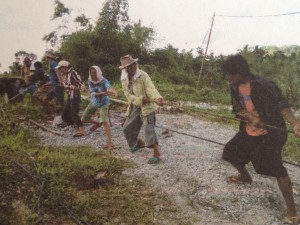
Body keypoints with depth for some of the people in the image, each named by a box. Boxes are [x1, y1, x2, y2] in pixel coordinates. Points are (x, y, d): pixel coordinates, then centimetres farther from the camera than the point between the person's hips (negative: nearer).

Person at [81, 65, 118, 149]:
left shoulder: (104, 81, -25)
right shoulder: (90, 81, -12)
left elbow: (109, 88, -46)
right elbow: (93, 93, -22)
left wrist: (115, 92, -70)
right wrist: (103, 93, -41)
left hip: (103, 103, -5)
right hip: (93, 102, 5)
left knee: (104, 121, -21)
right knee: (84, 119, 10)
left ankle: (109, 142, -18)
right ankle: (97, 124, 39)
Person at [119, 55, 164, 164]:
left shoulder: (143, 75, -16)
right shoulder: (124, 80, -1)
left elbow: (150, 88, -30)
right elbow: (128, 95, -8)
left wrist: (157, 98, -50)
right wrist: (141, 100, -25)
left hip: (147, 107, -6)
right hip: (134, 107, 7)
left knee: (149, 129, -16)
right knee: (127, 128, 15)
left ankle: (156, 154, -11)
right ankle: (140, 143, 40)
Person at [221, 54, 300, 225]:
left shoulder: (263, 86, -25)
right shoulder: (235, 87, -1)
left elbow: (281, 104, -30)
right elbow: (237, 109, 1)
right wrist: (250, 117, -21)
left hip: (270, 133, -8)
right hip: (249, 131, 8)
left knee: (277, 168, -17)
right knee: (231, 151, 19)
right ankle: (245, 177, 49)